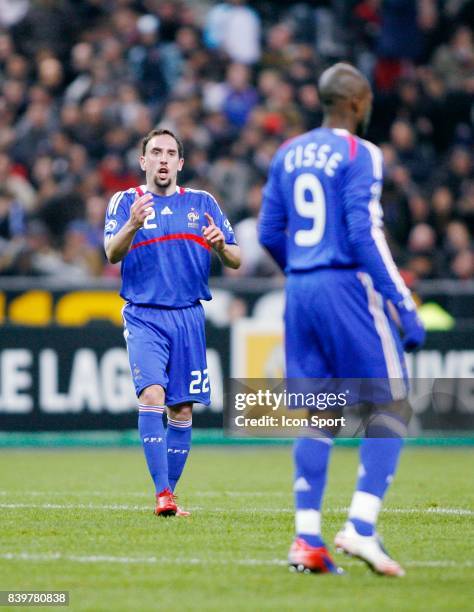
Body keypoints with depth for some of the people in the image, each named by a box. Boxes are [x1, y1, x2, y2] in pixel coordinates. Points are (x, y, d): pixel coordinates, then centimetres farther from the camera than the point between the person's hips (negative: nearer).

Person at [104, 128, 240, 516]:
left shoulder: (202, 203, 10)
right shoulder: (126, 201, 4)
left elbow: (236, 261, 7)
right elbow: (112, 254, -12)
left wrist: (220, 245, -16)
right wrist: (132, 225, -32)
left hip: (189, 317, 3)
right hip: (144, 316, -3)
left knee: (182, 411, 4)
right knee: (152, 396, -20)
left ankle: (171, 493, 16)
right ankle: (161, 494, -23)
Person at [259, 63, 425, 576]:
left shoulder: (289, 154, 12)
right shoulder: (358, 155, -9)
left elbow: (270, 233, 14)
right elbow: (365, 235, -16)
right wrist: (403, 306, -14)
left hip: (300, 289, 7)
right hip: (348, 287, -7)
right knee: (391, 406, 0)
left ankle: (307, 540, 5)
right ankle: (360, 527, -10)